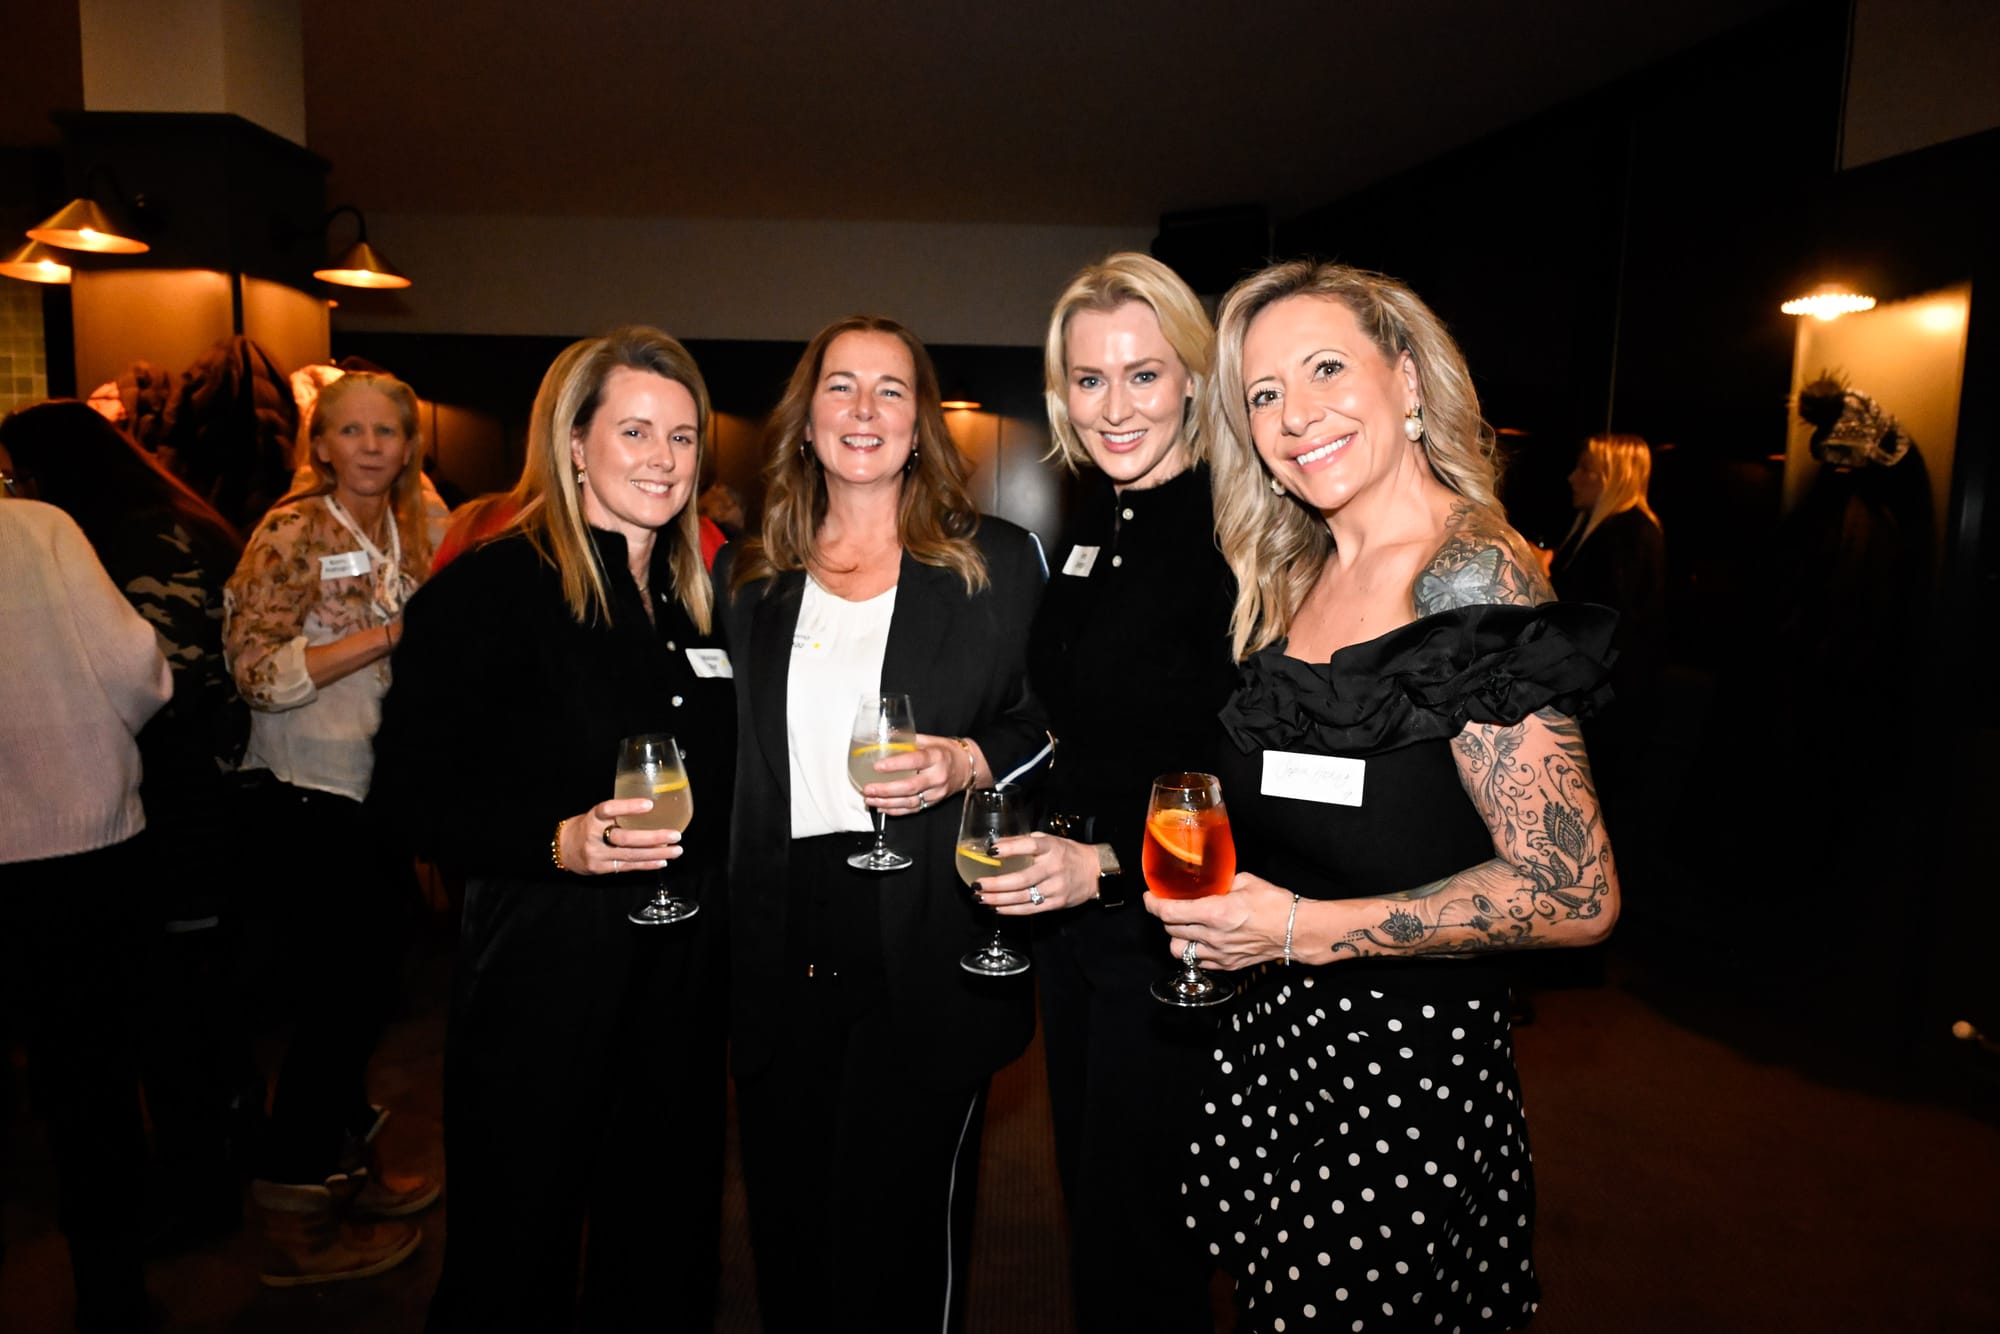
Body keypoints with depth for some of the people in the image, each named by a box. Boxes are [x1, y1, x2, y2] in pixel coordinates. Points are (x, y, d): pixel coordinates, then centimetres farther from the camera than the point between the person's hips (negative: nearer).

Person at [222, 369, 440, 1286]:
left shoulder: (411, 529, 9)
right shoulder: (291, 532, -12)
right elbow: (256, 670, -19)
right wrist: (384, 636, -22)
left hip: (383, 790, 7)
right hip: (311, 798, -7)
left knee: (366, 992, 17)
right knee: (334, 999, 1)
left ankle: (351, 1167, 36)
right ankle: (294, 1223, 19)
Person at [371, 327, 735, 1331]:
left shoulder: (700, 598, 9)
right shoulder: (490, 589, -10)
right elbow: (410, 791, -12)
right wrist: (560, 842, -25)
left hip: (684, 972, 6)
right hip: (545, 973, -5)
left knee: (664, 1251, 19)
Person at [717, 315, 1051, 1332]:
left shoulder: (997, 562, 0)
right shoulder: (748, 574, 9)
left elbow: (1051, 726, 4)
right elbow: (729, 756, 15)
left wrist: (968, 762, -16)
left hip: (927, 956, -3)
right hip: (779, 954, 4)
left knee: (899, 1233, 4)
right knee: (788, 1229, 16)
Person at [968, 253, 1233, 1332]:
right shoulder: (1089, 529, 7)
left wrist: (1109, 866, -27)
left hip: (1169, 930, -8)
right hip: (1068, 918, 8)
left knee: (1134, 1239, 10)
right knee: (1087, 1194, 24)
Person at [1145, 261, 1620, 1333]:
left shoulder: (1469, 581, -17)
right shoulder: (1295, 579, 6)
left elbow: (1575, 896, -21)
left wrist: (1302, 929, -19)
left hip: (1412, 1059, -7)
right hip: (1276, 1041, 7)